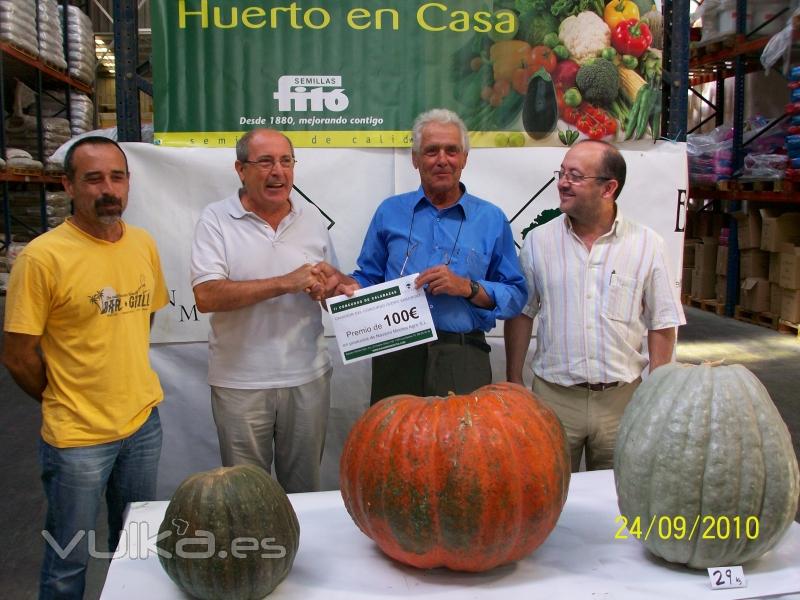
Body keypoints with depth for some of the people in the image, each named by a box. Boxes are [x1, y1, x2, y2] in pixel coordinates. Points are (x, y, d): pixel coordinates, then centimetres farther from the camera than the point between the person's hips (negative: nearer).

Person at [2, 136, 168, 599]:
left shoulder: (144, 244, 1)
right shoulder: (43, 256, -16)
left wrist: (125, 384, 11)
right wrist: (64, 402, 0)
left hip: (144, 422, 5)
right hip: (78, 437, -5)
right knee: (69, 563, 11)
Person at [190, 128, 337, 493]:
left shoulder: (313, 220, 7)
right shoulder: (216, 220, -6)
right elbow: (206, 297, -18)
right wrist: (286, 283, -21)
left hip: (307, 377, 3)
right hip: (240, 381, -3)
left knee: (304, 486, 17)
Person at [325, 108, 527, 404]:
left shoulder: (491, 219, 4)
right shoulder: (390, 212, 9)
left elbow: (516, 296, 1)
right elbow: (369, 279, 14)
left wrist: (468, 288, -13)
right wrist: (348, 285, -7)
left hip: (463, 360, -1)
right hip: (396, 356, 1)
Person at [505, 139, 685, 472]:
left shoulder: (646, 244, -1)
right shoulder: (538, 241, 0)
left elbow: (662, 325, 3)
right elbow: (521, 314, 6)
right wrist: (514, 384, 4)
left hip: (622, 398, 0)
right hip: (553, 397, 0)